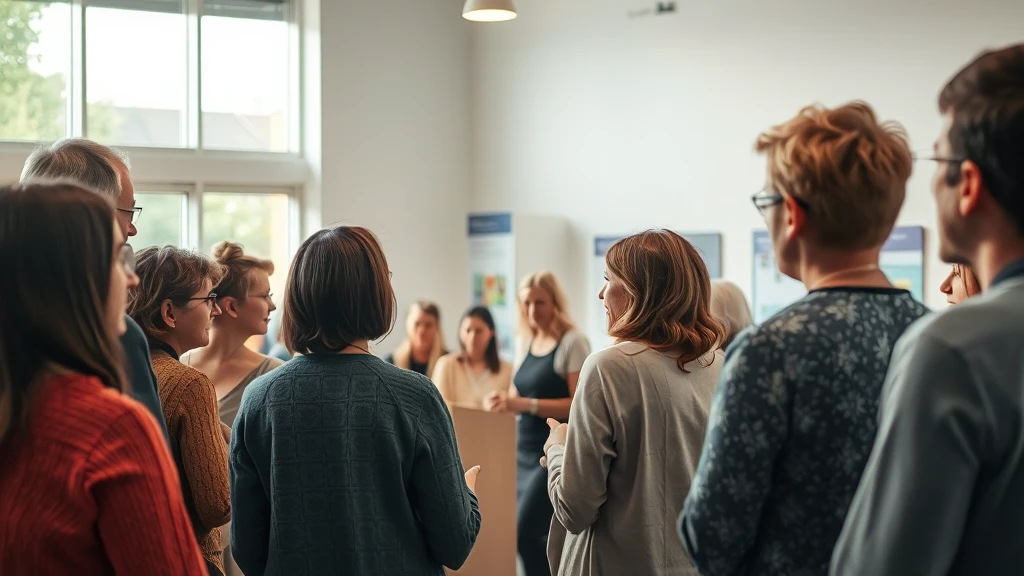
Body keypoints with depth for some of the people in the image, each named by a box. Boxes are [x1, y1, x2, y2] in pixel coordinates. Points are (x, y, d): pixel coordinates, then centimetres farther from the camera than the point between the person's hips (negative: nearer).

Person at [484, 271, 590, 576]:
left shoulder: (573, 342, -10)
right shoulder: (525, 344, 12)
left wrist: (525, 404, -25)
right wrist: (504, 402, -5)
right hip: (525, 450, 7)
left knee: (526, 533, -13)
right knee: (538, 537, 9)